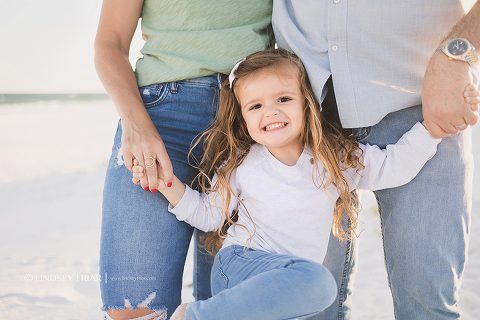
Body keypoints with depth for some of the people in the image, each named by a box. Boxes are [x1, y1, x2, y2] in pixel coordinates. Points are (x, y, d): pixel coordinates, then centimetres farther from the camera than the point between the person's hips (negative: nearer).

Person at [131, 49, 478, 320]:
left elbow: (394, 166, 4)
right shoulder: (238, 165, 0)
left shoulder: (337, 159, 3)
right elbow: (209, 214, 8)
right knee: (317, 281, -33)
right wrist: (169, 185, -6)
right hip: (240, 264, -4)